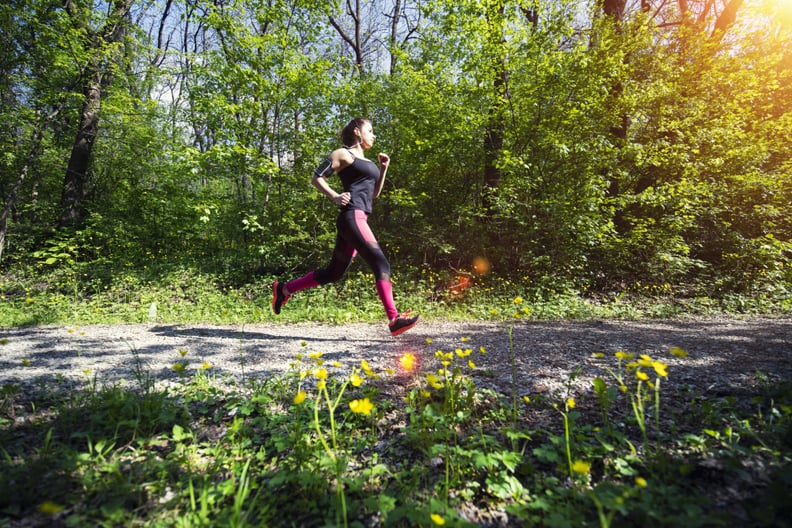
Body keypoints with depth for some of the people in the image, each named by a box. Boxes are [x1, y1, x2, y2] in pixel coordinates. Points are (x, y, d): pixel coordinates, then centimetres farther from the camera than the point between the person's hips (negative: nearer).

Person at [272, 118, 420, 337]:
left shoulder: (366, 160, 26)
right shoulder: (343, 154, 2)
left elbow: (374, 194, 25)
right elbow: (317, 178, 0)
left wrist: (383, 169, 17)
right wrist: (335, 197, -12)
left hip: (359, 220, 9)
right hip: (351, 217, -9)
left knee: (333, 272, 12)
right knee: (381, 264, -16)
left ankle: (284, 289, 23)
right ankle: (394, 319, -17)